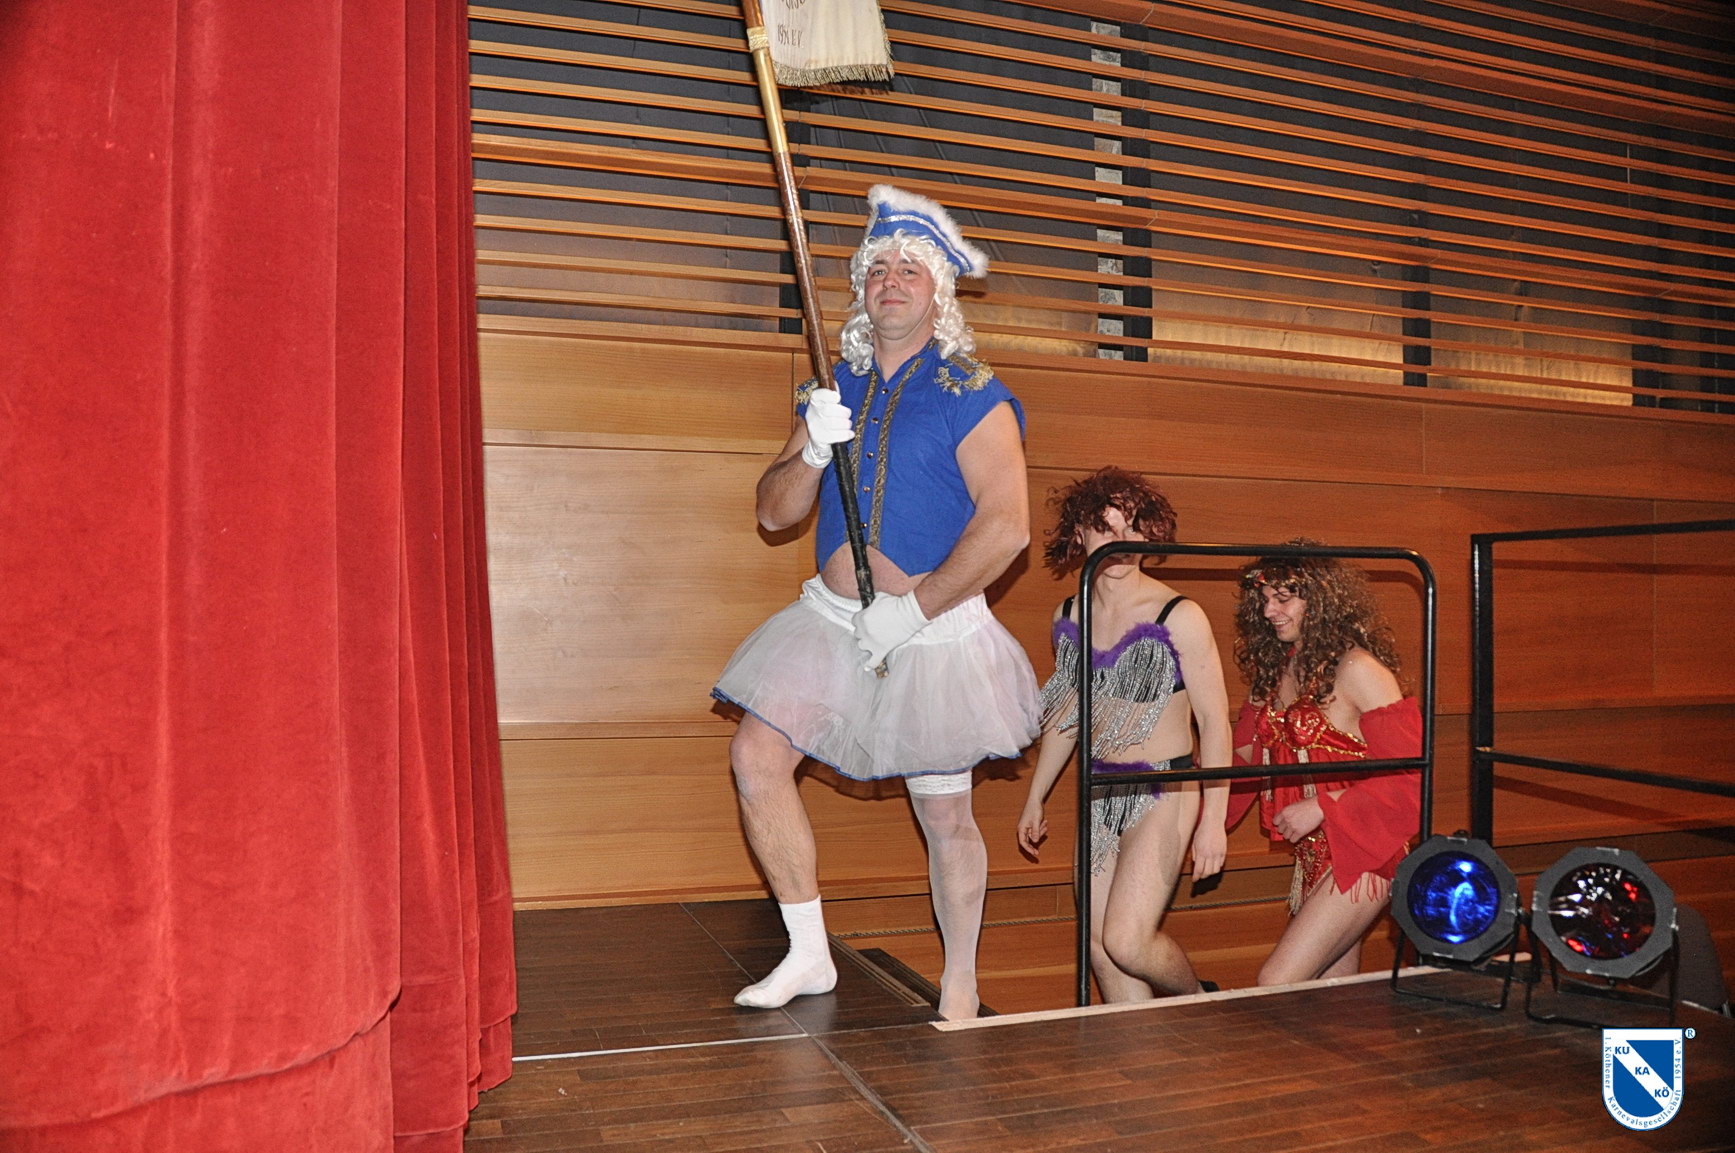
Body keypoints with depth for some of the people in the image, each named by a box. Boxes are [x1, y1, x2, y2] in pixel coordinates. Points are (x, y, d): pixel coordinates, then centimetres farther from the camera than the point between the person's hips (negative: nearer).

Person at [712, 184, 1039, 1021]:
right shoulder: (838, 391, 11)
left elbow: (1006, 528, -17)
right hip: (832, 619, 5)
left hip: (932, 632, -5)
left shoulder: (972, 397, -6)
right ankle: (809, 955, 8)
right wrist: (812, 454, -10)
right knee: (756, 756, -8)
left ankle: (959, 988, 23)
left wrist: (913, 608, -19)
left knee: (944, 817, 2)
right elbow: (773, 512, 10)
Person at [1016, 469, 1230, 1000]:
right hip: (1101, 794, 6)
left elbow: (1215, 721, -10)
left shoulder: (1179, 617, -13)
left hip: (1165, 791, -6)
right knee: (1099, 950, 5)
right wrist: (1035, 799, 20)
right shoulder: (1068, 617, 4)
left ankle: (1198, 1001, 18)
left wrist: (1214, 818, -13)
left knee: (1127, 942, -12)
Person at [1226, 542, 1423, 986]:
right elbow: (1247, 757, 13)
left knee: (1276, 986, -13)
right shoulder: (1274, 670, 9)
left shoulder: (1356, 669, -13)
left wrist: (1321, 807, -17)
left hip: (1360, 857, -8)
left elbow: (1410, 775, -15)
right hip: (1312, 859, 8)